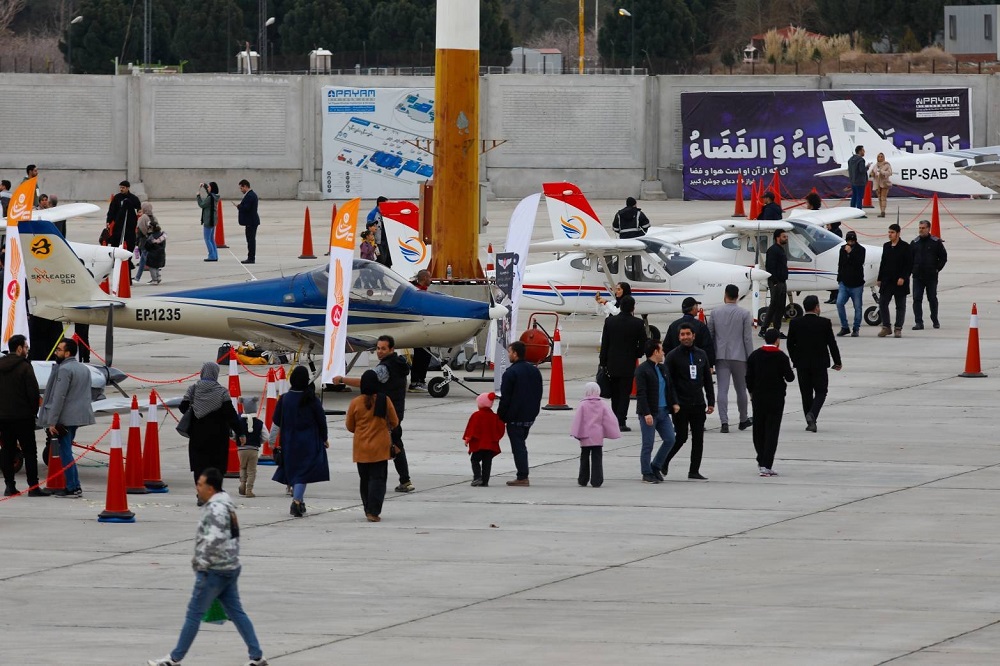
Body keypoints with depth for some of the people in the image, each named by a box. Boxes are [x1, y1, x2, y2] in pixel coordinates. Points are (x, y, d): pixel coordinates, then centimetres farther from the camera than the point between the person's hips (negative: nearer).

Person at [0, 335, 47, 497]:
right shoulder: (24, 367, -11)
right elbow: (33, 392, -12)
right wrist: (34, 411, 2)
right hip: (23, 416, -5)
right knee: (29, 451, -2)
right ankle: (33, 487, -5)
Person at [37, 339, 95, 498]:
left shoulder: (64, 370, -15)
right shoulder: (84, 369, 14)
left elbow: (59, 397, -19)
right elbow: (86, 396, 19)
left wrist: (52, 422, -18)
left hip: (65, 418, -9)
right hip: (79, 417, 9)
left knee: (65, 452, -4)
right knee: (66, 451, 16)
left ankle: (72, 487, -5)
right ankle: (75, 486, 16)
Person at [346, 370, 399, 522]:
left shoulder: (355, 403, -7)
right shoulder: (384, 401, -9)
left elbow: (350, 427, 3)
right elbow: (394, 423, 2)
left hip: (361, 448, 2)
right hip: (380, 447, -2)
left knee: (365, 479, 14)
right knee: (377, 479, 0)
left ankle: (369, 510, 19)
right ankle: (373, 512, -11)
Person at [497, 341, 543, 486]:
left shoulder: (510, 373, -15)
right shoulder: (534, 371, 9)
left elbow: (505, 398, -15)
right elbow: (538, 394, 15)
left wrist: (501, 417, -7)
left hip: (515, 417, -7)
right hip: (530, 416, 8)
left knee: (517, 446, -3)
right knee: (521, 444, 17)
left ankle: (522, 477, -6)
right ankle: (523, 476, 17)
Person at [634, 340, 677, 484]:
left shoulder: (663, 368, 14)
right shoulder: (642, 370, -11)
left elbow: (670, 387, 22)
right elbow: (641, 393, -16)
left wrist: (674, 403, 6)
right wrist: (646, 413, -22)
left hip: (663, 411, 8)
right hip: (649, 413, -8)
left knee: (670, 439, 5)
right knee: (648, 444, -2)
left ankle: (655, 467, 20)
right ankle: (647, 474, 7)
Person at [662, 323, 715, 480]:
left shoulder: (701, 355, 12)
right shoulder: (673, 356, -3)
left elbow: (707, 380, 16)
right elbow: (667, 381, -7)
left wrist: (711, 402, 10)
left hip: (698, 404, 5)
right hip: (681, 405, -5)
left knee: (698, 438, 2)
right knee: (681, 437, -5)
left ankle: (694, 470, 8)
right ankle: (663, 463, 15)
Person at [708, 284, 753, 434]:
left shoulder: (715, 312, 1)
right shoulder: (745, 314, -5)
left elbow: (709, 335, 6)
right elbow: (748, 338, -6)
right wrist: (750, 358, 1)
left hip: (721, 357, 1)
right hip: (739, 357, -1)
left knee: (722, 389, -3)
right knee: (741, 389, 13)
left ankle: (724, 422, -12)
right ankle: (743, 420, 26)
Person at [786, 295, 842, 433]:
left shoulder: (795, 323, -4)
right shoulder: (824, 323, -9)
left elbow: (790, 344, 2)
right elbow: (832, 344, -4)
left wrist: (795, 360, 16)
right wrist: (837, 362, 7)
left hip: (802, 364, 2)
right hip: (819, 364, -2)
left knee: (806, 393, 10)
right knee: (820, 392, 6)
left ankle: (810, 422, 11)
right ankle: (812, 414, -19)